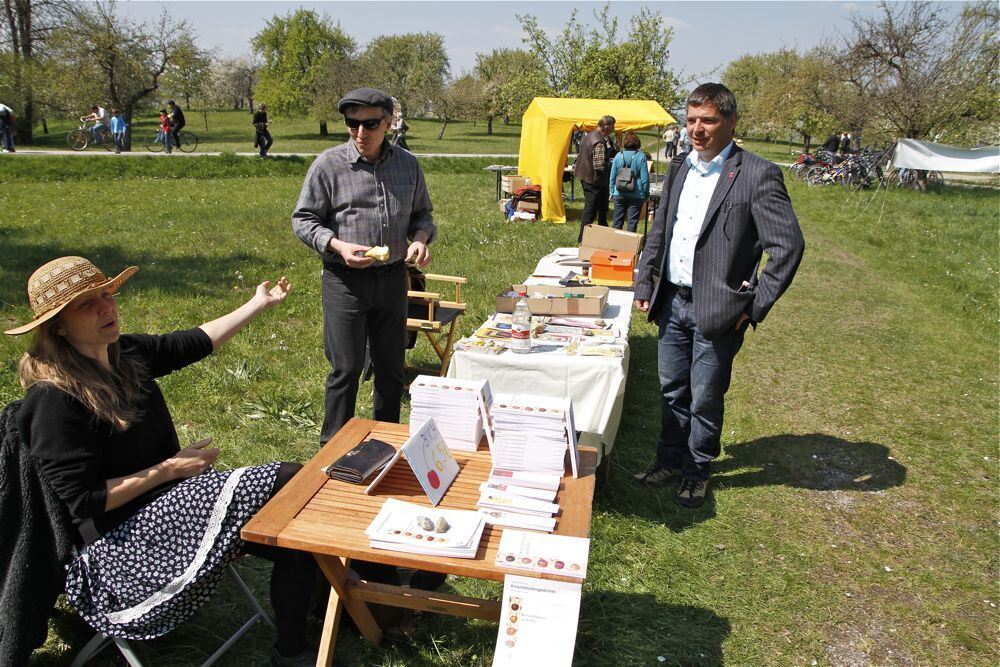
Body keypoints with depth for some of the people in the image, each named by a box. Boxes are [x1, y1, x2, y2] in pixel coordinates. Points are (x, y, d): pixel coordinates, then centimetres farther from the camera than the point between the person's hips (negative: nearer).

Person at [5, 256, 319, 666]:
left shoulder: (125, 354, 2)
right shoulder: (54, 399, -22)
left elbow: (193, 343, 15)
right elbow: (84, 500, -22)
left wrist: (259, 304, 19)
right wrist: (171, 469, -18)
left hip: (170, 493, 8)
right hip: (122, 536, -8)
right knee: (289, 483, -20)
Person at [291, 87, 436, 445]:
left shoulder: (408, 164, 4)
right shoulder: (329, 164, -7)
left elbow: (422, 213, 16)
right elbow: (303, 220, -2)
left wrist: (421, 238, -7)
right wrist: (338, 246, -19)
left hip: (393, 278, 4)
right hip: (344, 280, -4)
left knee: (391, 367, 13)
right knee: (347, 368, 1)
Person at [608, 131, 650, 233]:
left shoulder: (618, 156, 0)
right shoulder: (641, 156, -8)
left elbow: (612, 177, 5)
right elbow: (645, 178, -7)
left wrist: (612, 191, 15)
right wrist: (646, 194, 3)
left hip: (619, 194, 3)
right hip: (636, 195, -3)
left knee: (618, 221, 13)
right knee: (633, 221, 4)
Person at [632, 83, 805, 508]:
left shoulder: (757, 175, -12)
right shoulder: (684, 169, 9)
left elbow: (788, 245, -14)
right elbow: (659, 231, 18)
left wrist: (756, 306, -14)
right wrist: (645, 284, 11)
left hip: (717, 310, -6)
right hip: (673, 304, 6)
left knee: (705, 399, 8)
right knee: (672, 391, 17)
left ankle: (697, 473, 28)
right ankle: (670, 461, 36)